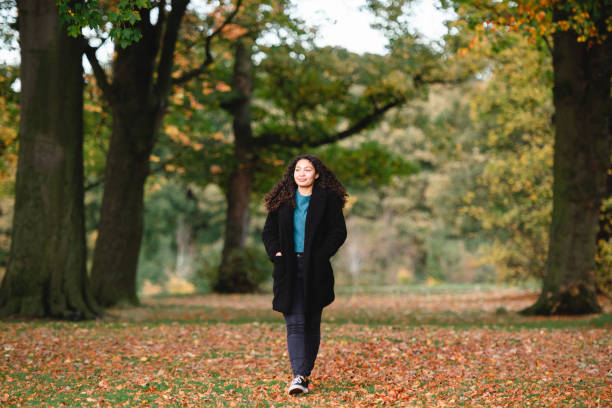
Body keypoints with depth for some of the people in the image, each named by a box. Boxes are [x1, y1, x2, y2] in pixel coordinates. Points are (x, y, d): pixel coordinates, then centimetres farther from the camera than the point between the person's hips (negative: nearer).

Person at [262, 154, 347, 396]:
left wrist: (320, 256, -12)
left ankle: (305, 373, 18)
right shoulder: (282, 201, 9)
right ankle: (299, 376, -16)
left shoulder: (328, 199, 1)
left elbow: (339, 231, -2)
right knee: (294, 323, -9)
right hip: (288, 269, 1)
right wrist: (276, 253, -3)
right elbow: (269, 232, 14)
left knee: (312, 324, 6)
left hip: (315, 271, -1)